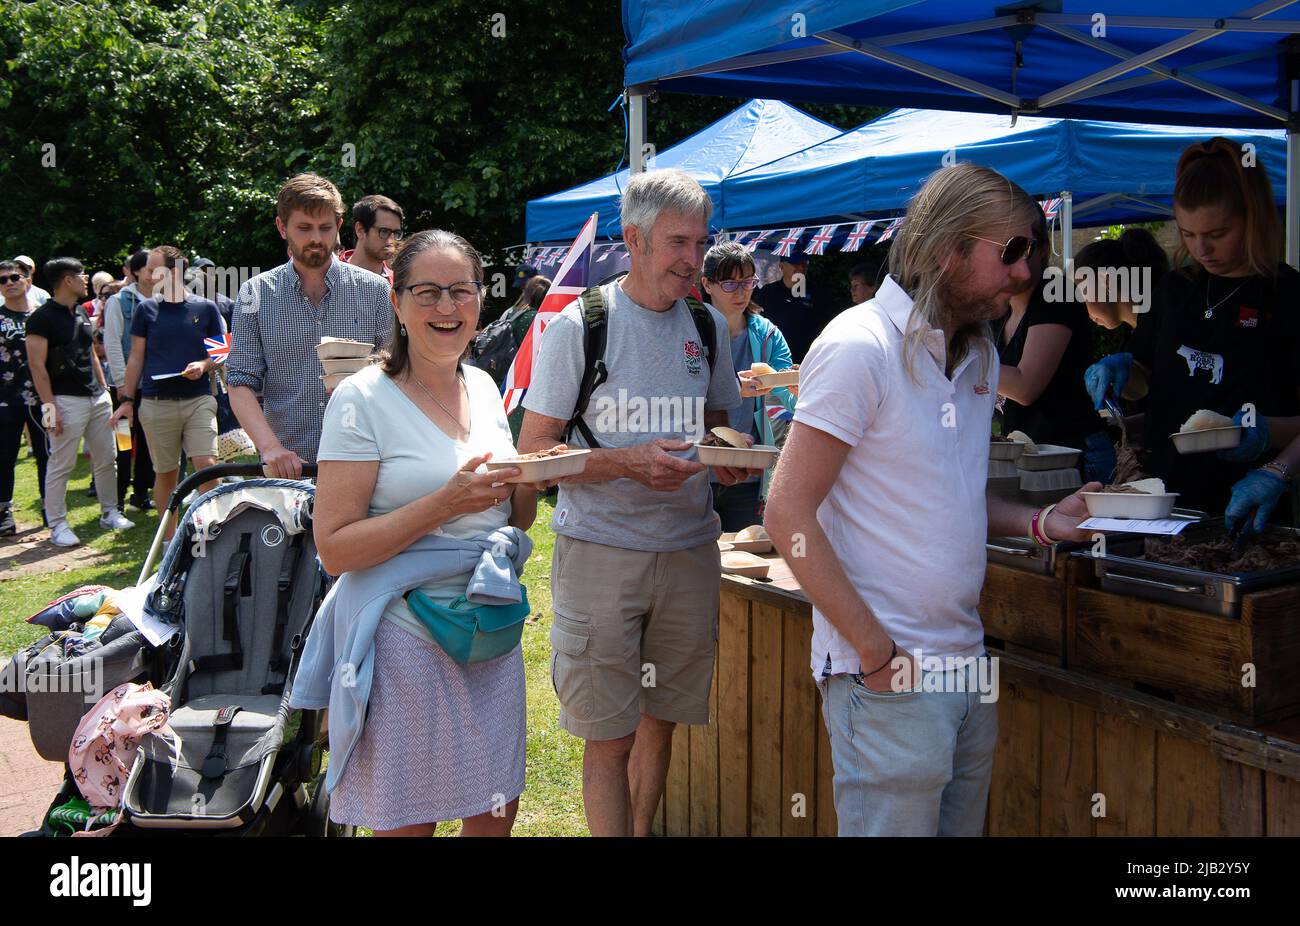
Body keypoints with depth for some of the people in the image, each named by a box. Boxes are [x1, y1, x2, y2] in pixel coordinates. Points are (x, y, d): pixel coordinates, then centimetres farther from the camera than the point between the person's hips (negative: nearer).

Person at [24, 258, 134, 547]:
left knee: (106, 459, 11)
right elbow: (37, 365, -13)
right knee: (61, 465, -2)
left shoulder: (81, 314, 15)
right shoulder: (42, 318, -9)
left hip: (97, 398, 8)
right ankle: (57, 525, 5)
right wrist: (49, 406, -17)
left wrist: (104, 389, 16)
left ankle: (109, 513, 22)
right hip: (66, 401, -8)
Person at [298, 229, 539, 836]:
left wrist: (535, 478, -5)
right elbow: (334, 548, -15)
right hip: (405, 637, -6)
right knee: (405, 823, 6)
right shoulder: (364, 399, -11)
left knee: (496, 815, 14)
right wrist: (444, 504, -23)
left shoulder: (484, 387, 8)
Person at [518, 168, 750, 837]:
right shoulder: (581, 323, -6)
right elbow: (533, 449, -7)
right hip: (601, 550, -4)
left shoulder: (709, 325, 9)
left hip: (689, 549, 5)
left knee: (660, 719, 15)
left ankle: (642, 830, 34)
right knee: (609, 737, -1)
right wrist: (630, 463, -21)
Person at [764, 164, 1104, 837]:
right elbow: (788, 515, -17)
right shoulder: (860, 346, -14)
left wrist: (1038, 522, 3)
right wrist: (876, 650, -18)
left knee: (962, 824, 18)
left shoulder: (979, 356, 12)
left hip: (968, 664, 8)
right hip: (887, 679, -8)